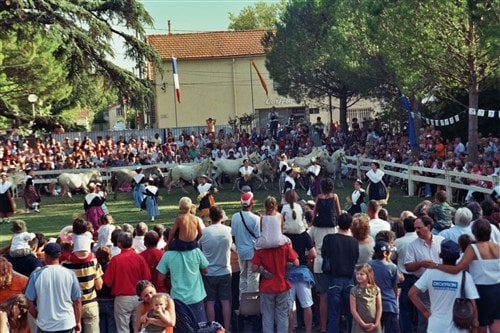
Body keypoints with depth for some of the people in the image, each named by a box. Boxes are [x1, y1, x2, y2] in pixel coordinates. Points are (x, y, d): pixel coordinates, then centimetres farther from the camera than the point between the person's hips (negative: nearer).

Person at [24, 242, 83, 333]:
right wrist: (78, 322, 11)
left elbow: (29, 302, -3)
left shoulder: (36, 275, -9)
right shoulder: (70, 274, -8)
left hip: (44, 325, 0)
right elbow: (77, 301, -2)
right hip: (66, 324, 0)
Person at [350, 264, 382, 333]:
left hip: (374, 326, 2)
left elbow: (379, 308, 4)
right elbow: (353, 310, -7)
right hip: (360, 325, -2)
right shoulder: (354, 290, -5)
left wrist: (376, 324, -5)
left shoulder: (376, 289, 3)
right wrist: (363, 324, -10)